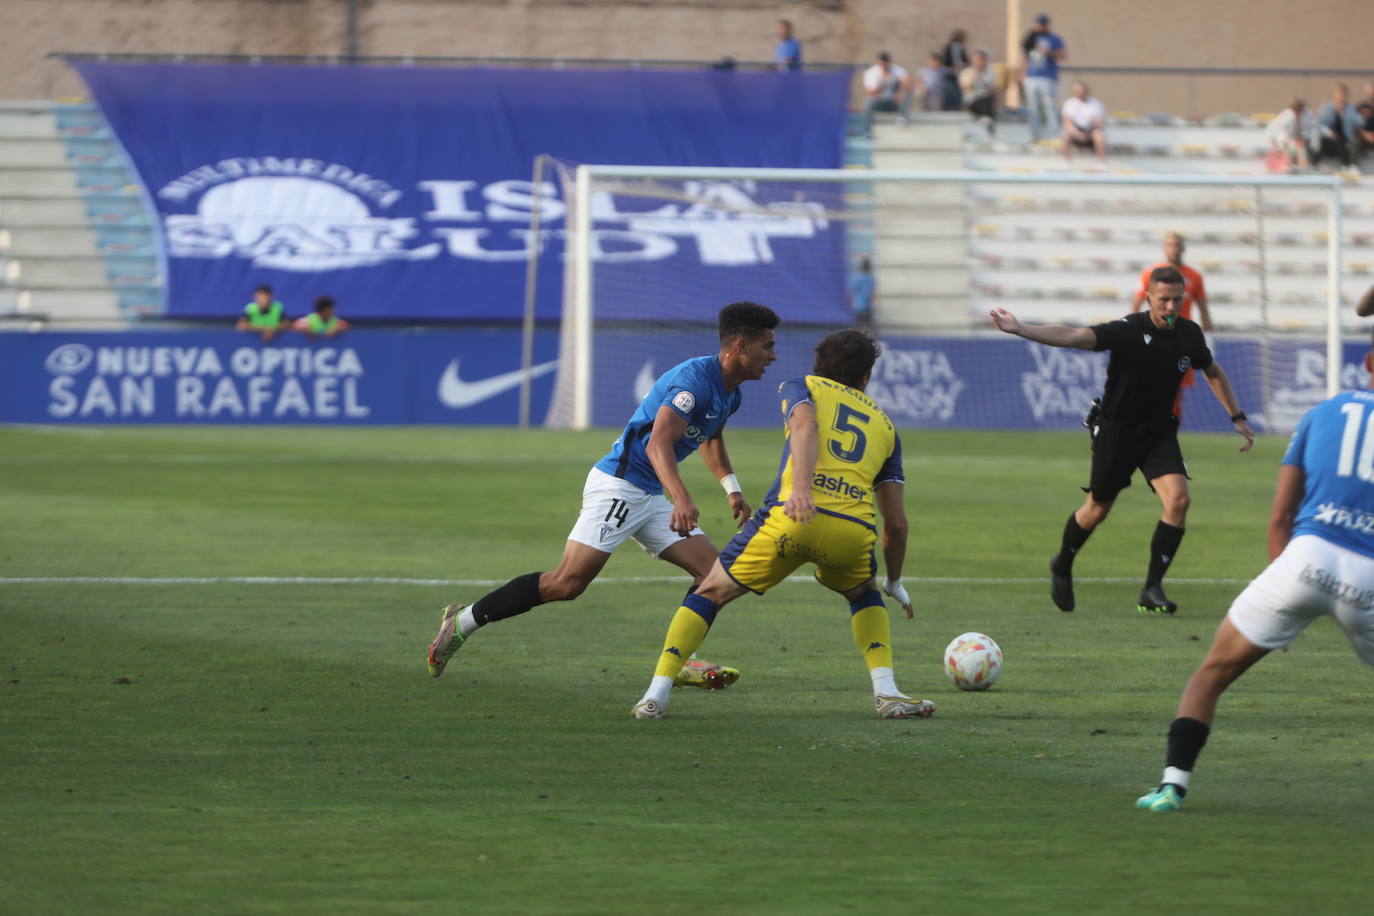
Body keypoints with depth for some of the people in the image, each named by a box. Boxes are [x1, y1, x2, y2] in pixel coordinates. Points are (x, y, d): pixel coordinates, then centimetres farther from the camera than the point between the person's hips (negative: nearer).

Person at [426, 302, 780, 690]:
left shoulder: (728, 394, 13)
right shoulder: (695, 379, -18)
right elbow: (658, 444, -31)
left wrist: (732, 487, 27)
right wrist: (681, 499, -44)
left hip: (648, 497, 10)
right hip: (617, 486, -10)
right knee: (568, 582, -15)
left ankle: (681, 661, 0)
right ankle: (462, 622, -6)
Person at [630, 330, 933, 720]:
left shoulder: (801, 388, 23)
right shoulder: (884, 424, 30)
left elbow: (806, 425, -5)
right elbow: (896, 522, 28)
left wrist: (801, 488, -20)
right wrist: (895, 583, 42)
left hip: (792, 517, -2)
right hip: (854, 530, 2)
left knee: (710, 594, 17)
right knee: (865, 594, 34)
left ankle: (657, 693, 6)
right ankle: (886, 691, 15)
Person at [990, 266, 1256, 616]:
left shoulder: (1188, 334, -5)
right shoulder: (1128, 330, -21)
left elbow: (1213, 371, 16)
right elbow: (1074, 337, -34)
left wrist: (1237, 417, 16)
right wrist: (1020, 329, -47)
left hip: (1159, 431, 4)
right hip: (1115, 429, -4)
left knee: (1178, 499, -17)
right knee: (1098, 509, 9)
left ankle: (1152, 592, -9)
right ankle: (1062, 566, 39)